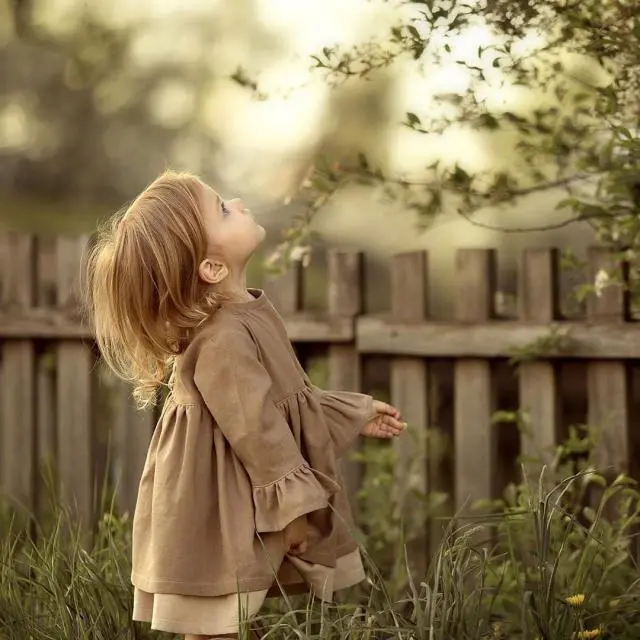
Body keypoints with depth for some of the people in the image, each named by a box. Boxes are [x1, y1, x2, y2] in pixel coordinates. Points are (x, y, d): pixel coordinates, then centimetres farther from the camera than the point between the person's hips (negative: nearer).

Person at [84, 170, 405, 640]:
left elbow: (289, 396, 19)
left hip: (236, 513, 10)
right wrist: (295, 503, -15)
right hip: (215, 523, -10)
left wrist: (354, 415, 24)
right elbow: (258, 431, -23)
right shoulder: (223, 341, -28)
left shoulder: (241, 316, 6)